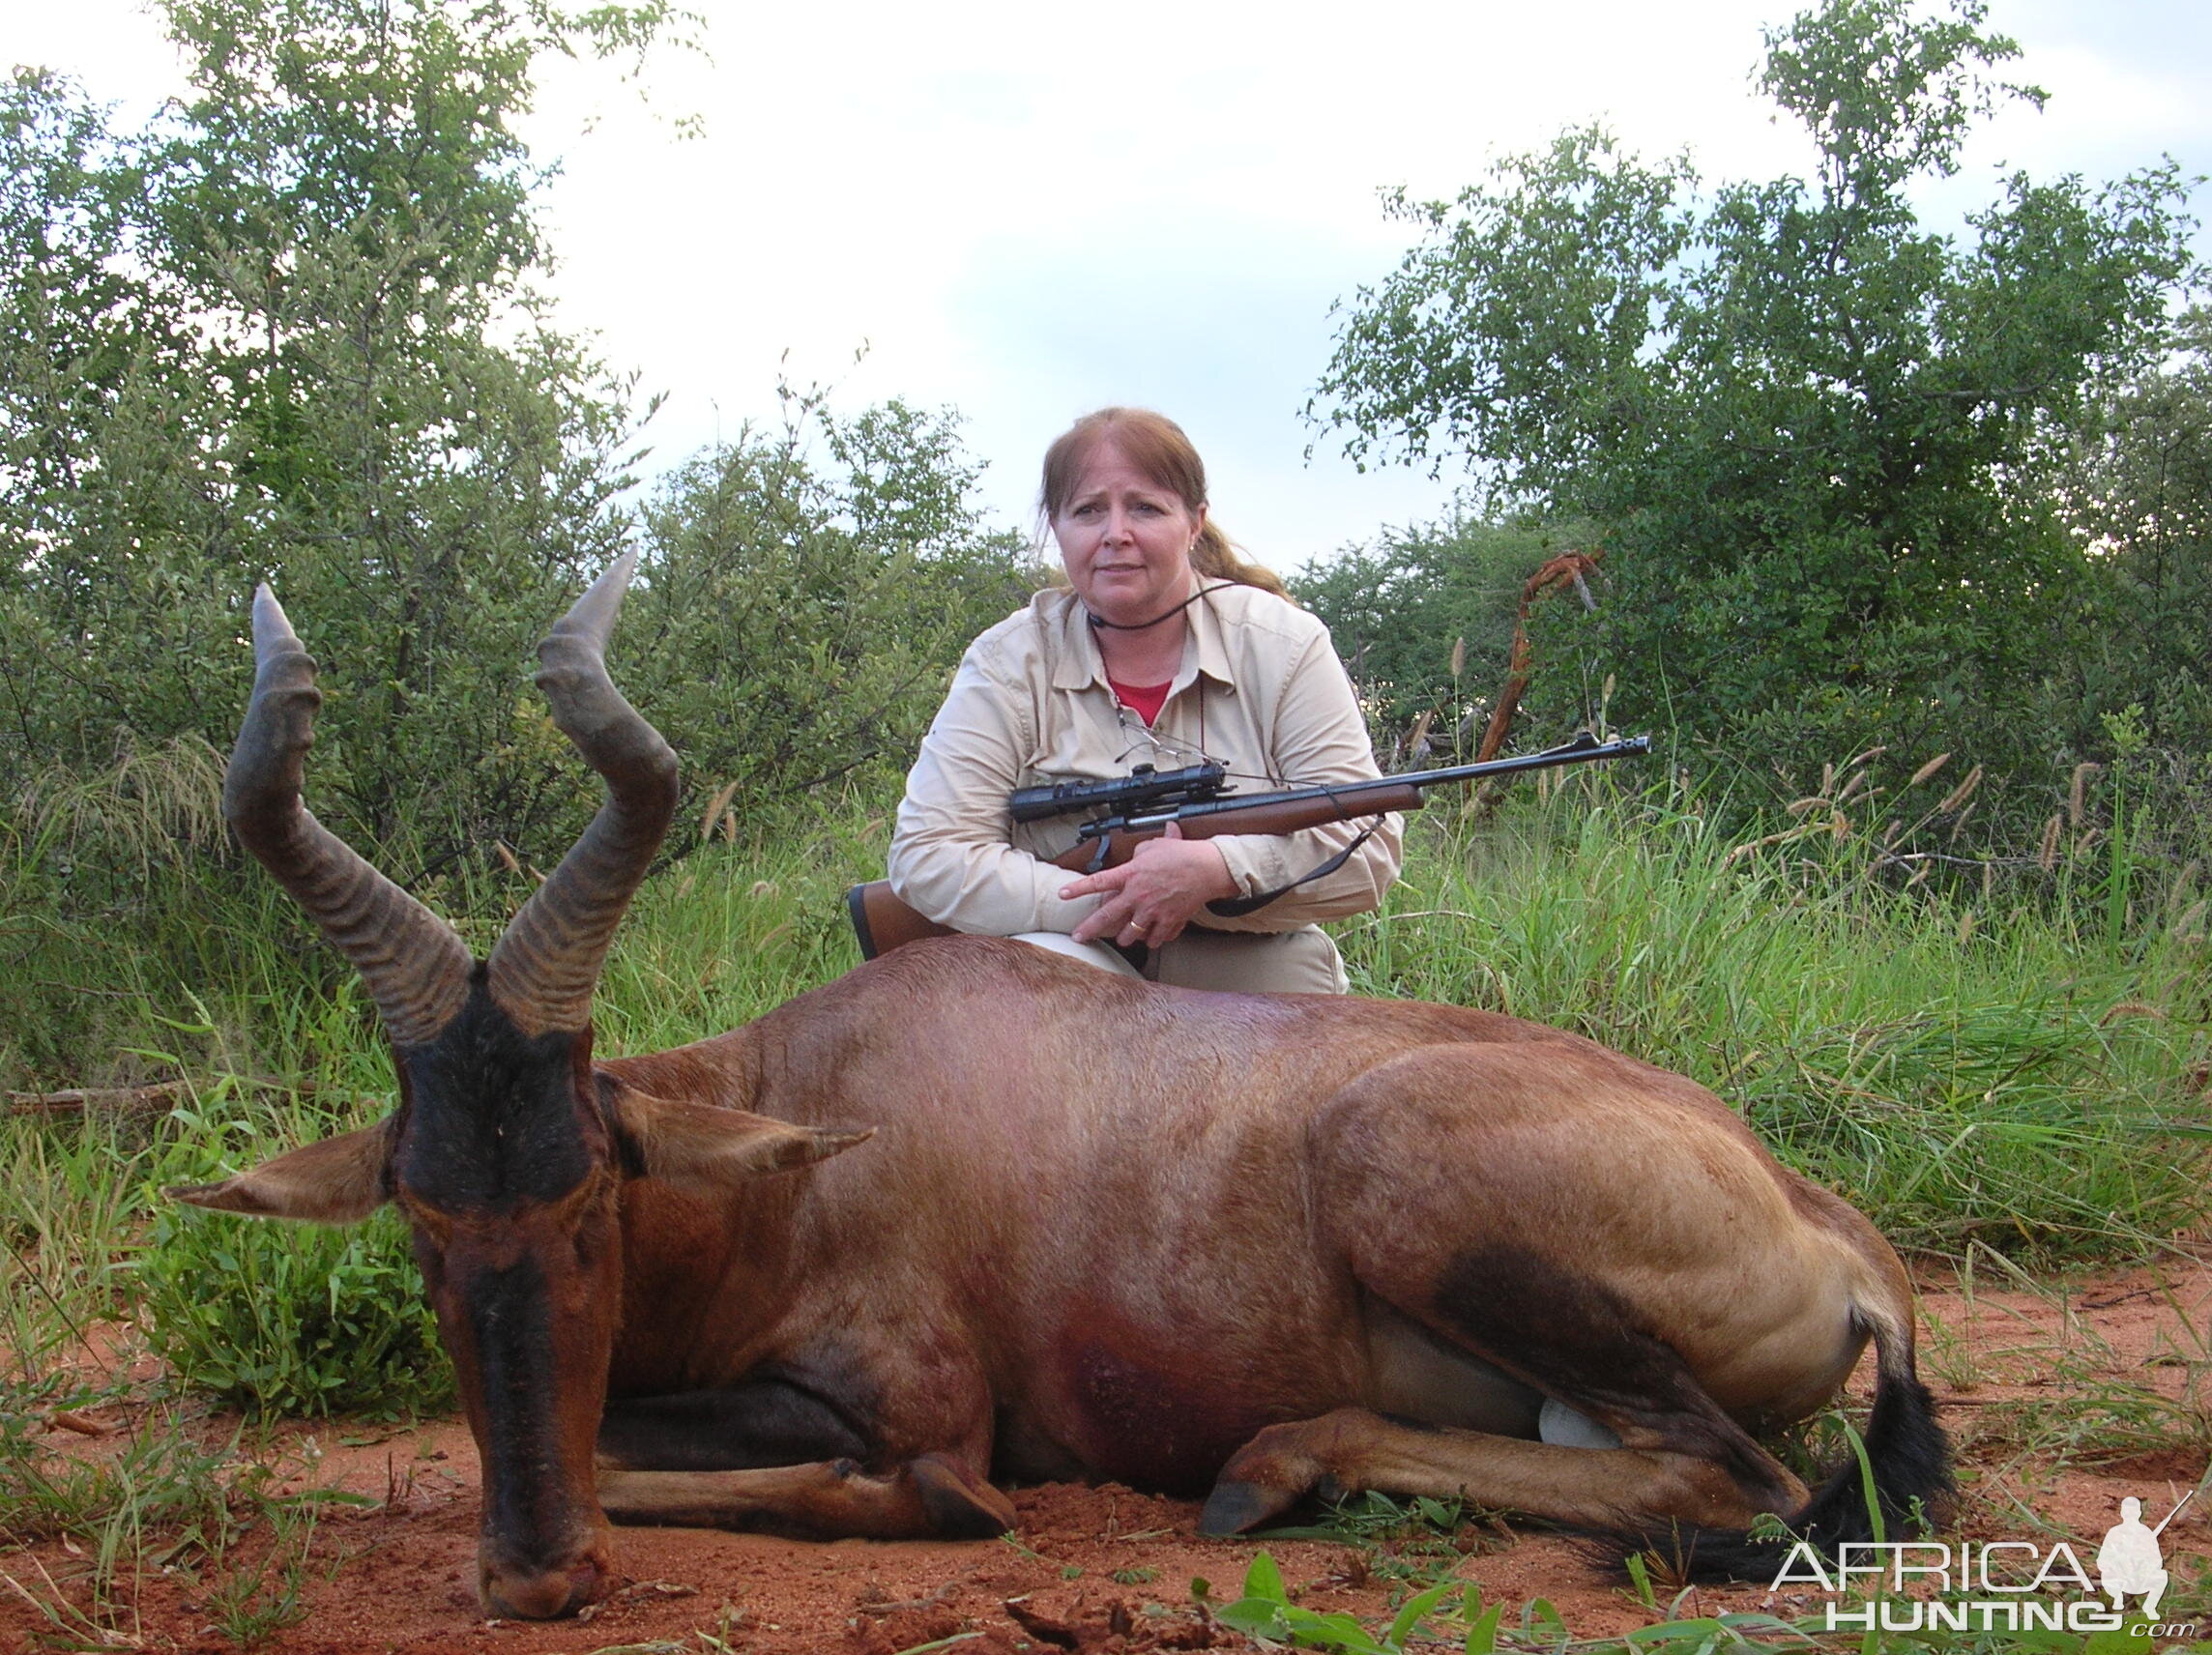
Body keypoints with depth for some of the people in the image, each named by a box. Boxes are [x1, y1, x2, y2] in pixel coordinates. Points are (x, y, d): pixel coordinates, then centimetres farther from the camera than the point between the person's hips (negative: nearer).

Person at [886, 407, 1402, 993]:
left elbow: (1369, 847, -8)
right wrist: (1102, 903, -21)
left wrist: (1216, 871, -25)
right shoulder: (1011, 661, -3)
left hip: (1250, 972, 2)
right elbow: (927, 857, -11)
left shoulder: (1281, 644, -3)